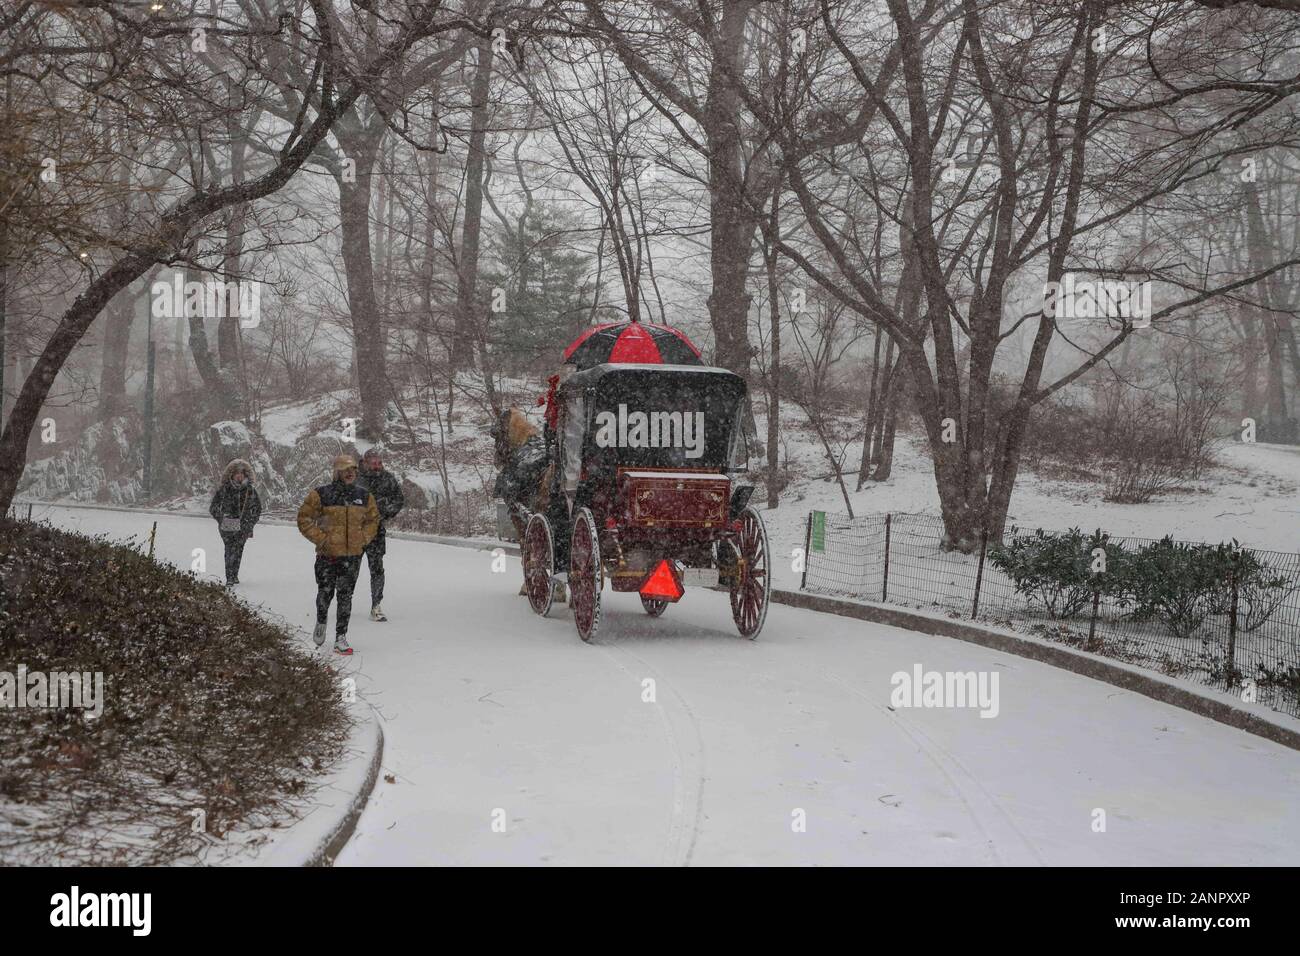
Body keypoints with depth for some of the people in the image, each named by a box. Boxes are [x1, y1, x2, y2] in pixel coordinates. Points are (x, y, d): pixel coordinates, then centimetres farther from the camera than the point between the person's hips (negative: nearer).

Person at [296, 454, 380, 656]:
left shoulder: (364, 496, 6)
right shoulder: (320, 495, -6)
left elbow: (373, 520, 19)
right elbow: (304, 519, -2)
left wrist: (363, 539, 4)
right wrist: (321, 539, -9)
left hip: (353, 555, 2)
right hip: (327, 554, -2)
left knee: (345, 596, 0)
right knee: (325, 593, 7)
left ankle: (341, 637, 5)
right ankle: (321, 623, 36)